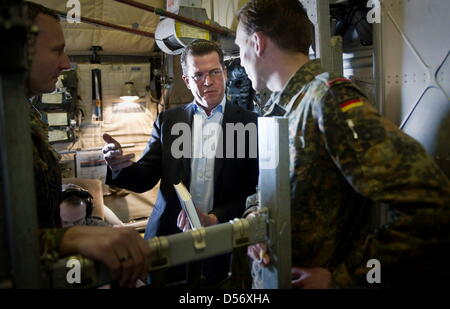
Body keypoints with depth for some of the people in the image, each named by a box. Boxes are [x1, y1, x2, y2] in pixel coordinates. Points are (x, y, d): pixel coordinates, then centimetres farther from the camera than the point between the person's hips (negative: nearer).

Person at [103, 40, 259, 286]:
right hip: (169, 238, 2)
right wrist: (120, 166, -18)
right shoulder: (168, 121, 4)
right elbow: (146, 178, 2)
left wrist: (216, 218, -18)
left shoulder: (250, 123, -5)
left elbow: (255, 190, -6)